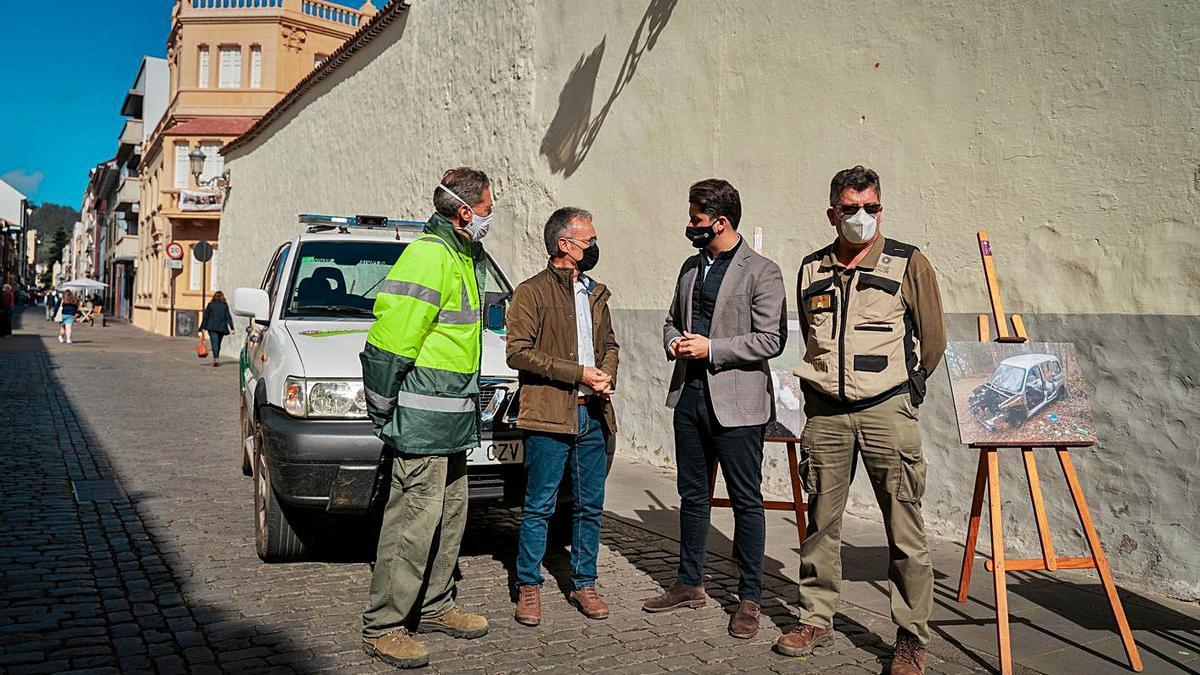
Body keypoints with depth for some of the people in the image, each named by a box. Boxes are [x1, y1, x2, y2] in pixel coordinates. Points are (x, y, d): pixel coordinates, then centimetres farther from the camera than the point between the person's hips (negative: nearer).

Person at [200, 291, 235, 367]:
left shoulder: (210, 305, 3)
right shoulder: (225, 305, 5)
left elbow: (206, 316, 3)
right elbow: (228, 317, 2)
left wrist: (203, 327, 7)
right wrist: (232, 328, 0)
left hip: (212, 327, -2)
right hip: (221, 328, 2)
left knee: (214, 343, -8)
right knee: (218, 343, 16)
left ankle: (216, 358, -23)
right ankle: (217, 358, 22)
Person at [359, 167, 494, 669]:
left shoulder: (464, 258, 16)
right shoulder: (428, 256, -17)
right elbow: (389, 339, -21)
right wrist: (383, 410, -15)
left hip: (452, 420, 10)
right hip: (422, 421, -10)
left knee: (448, 516, 17)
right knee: (414, 521, -4)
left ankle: (434, 607, 31)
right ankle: (382, 628, 8)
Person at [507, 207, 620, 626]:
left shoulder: (596, 293, 17)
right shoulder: (531, 292, -5)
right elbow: (518, 353, -12)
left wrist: (607, 375, 2)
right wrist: (579, 374, -15)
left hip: (593, 414, 6)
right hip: (549, 415, -6)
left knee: (590, 505, 10)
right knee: (540, 507, 1)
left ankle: (584, 584, 22)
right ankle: (528, 587, 14)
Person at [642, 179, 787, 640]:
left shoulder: (762, 272, -8)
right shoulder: (691, 268, 13)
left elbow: (772, 340, -13)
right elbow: (673, 320, 23)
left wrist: (711, 348, -17)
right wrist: (674, 342, 0)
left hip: (737, 403, -7)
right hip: (690, 395, 7)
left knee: (746, 501, 2)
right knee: (692, 494, 15)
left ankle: (750, 598, 12)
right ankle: (690, 584, 28)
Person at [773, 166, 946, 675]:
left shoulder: (908, 264, 0)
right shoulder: (812, 269, 11)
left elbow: (932, 340, 8)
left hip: (887, 410, -3)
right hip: (824, 411, 4)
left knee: (904, 529, -1)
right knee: (820, 522, 9)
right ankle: (816, 619, 24)